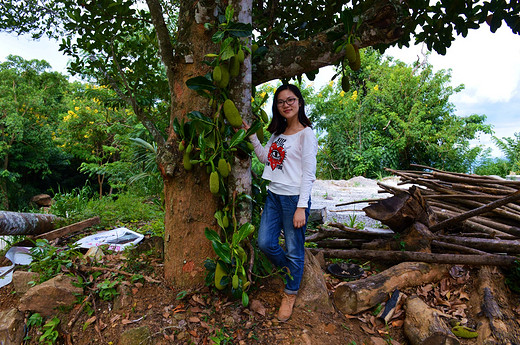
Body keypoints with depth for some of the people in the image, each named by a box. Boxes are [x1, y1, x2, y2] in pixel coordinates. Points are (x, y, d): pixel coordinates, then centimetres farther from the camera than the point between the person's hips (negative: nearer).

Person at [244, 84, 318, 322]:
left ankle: (290, 294, 27)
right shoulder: (277, 133, 14)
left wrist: (301, 207, -16)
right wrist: (251, 135, 12)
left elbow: (308, 174, -12)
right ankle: (290, 271, 35)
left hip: (294, 198, -6)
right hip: (274, 196, 7)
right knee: (265, 243, 6)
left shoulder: (306, 134, -8)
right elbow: (265, 158, 19)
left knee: (294, 250, 5)